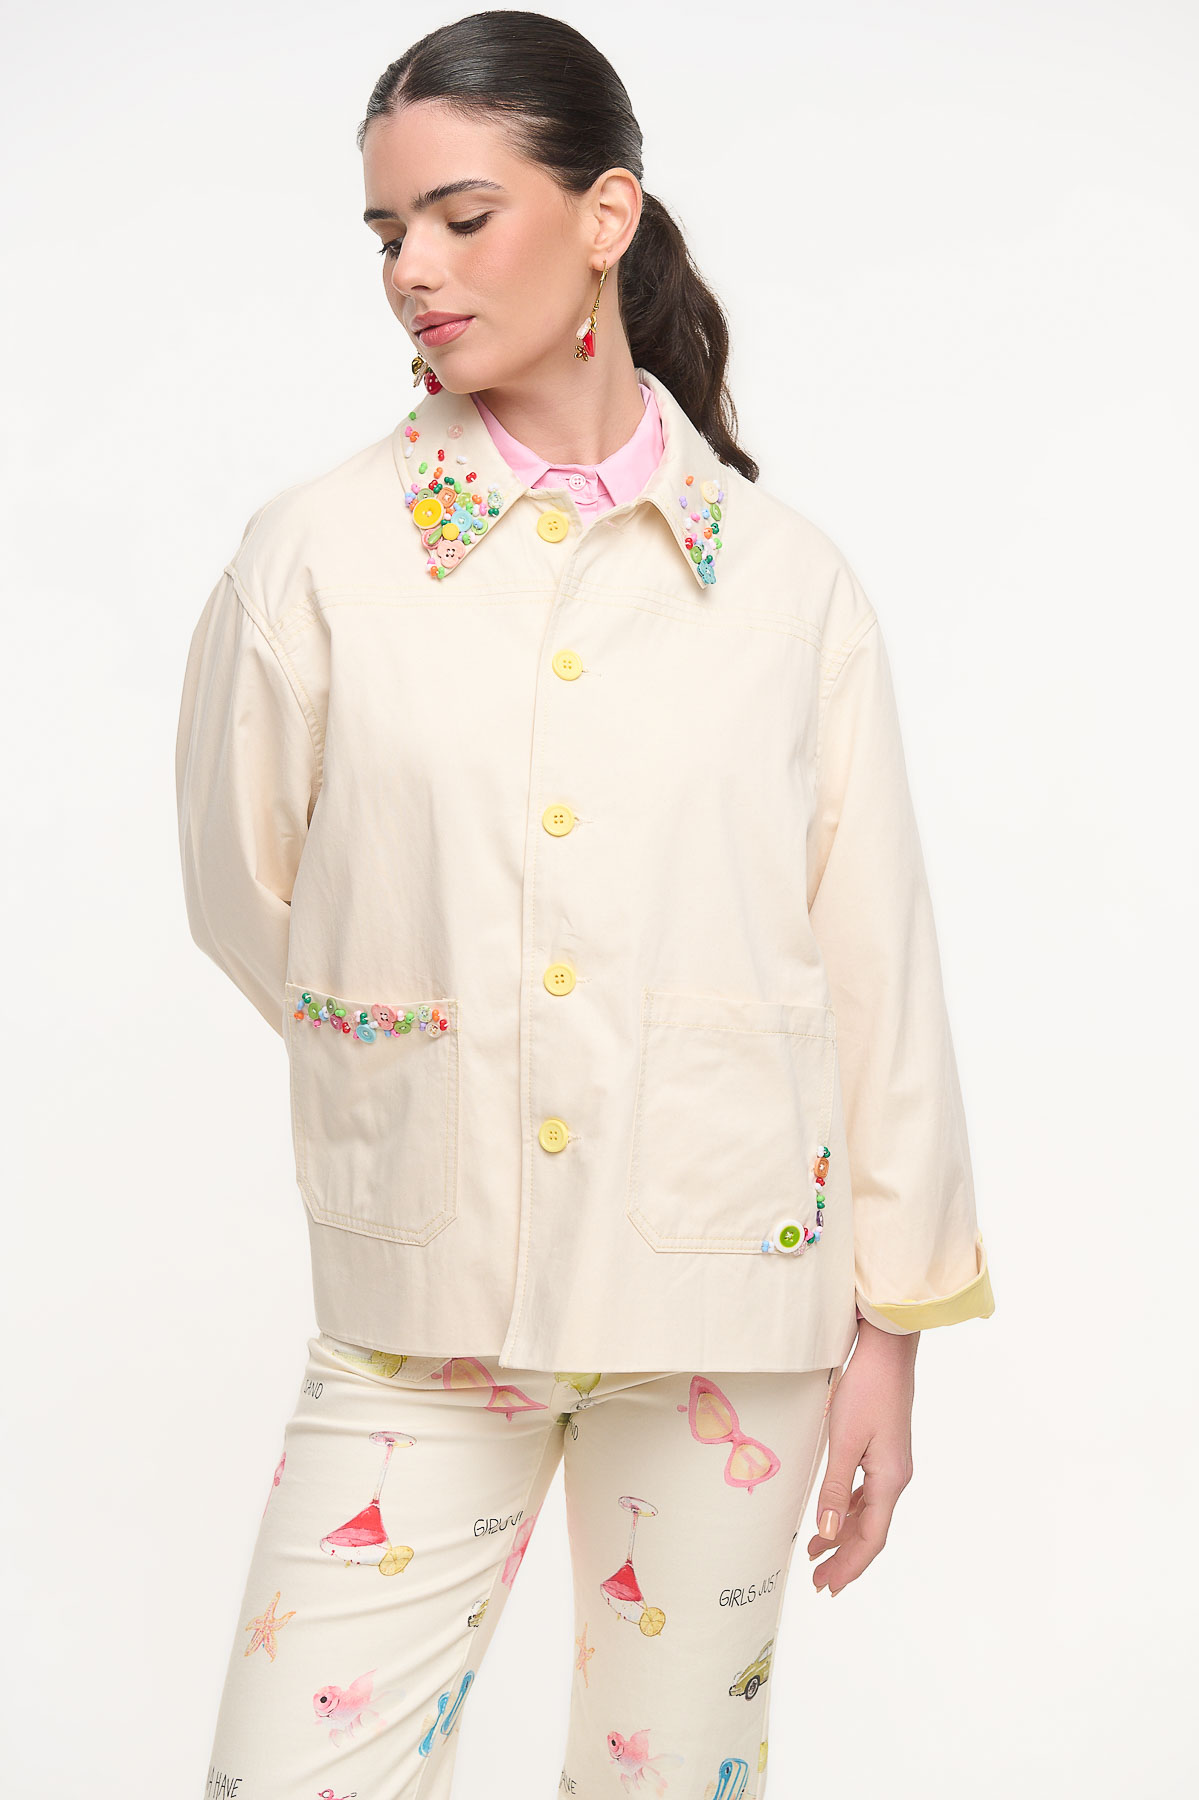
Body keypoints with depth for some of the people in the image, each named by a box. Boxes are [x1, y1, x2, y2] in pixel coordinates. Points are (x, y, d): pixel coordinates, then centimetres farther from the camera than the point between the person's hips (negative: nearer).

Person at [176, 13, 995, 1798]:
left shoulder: (785, 576, -1)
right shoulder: (315, 557, -3)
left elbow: (876, 965, 2)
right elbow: (244, 896, 8)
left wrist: (888, 1331, 3)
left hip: (729, 1283, 0)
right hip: (421, 1289, 0)